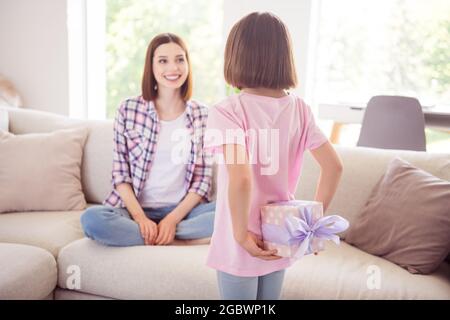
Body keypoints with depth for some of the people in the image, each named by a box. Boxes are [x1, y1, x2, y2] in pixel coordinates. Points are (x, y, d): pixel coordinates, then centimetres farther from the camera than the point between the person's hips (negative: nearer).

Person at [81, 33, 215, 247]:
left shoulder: (201, 115, 3)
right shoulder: (128, 109, 1)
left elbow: (202, 180, 2)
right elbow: (120, 175, 0)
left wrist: (172, 219, -12)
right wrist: (140, 218, -14)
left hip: (182, 210, 0)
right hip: (136, 209, 0)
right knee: (92, 219, -31)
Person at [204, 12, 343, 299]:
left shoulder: (227, 112, -20)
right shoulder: (299, 109, -3)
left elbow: (240, 179, -32)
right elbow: (334, 166, -3)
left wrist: (241, 234, -19)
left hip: (241, 245, -5)